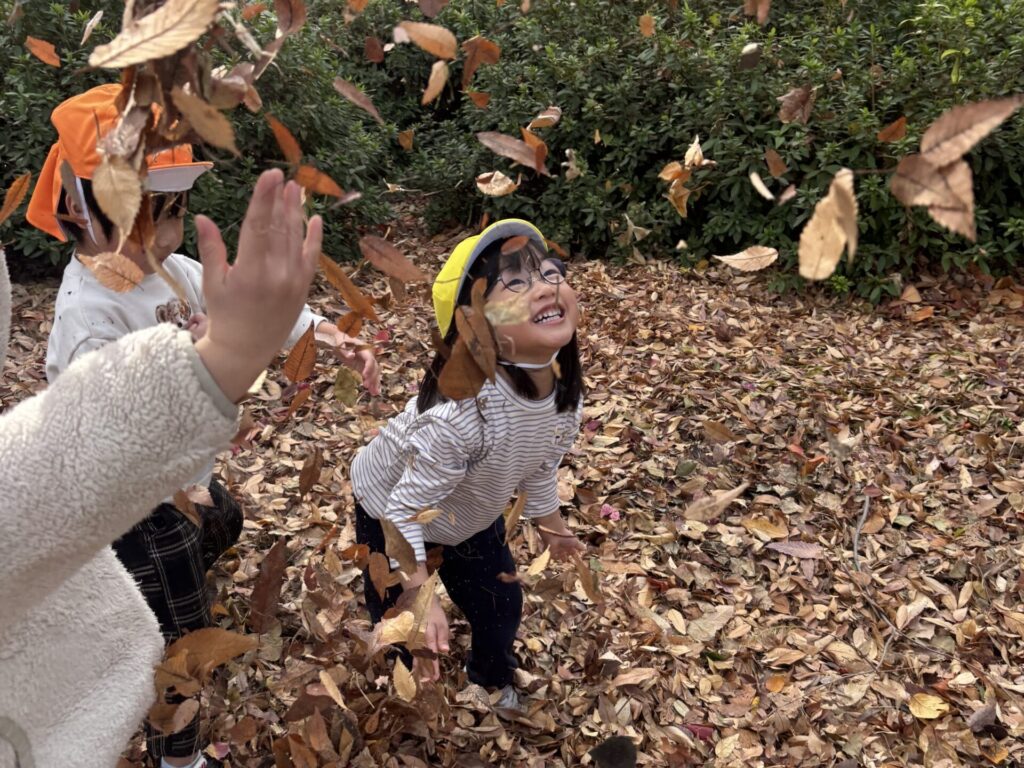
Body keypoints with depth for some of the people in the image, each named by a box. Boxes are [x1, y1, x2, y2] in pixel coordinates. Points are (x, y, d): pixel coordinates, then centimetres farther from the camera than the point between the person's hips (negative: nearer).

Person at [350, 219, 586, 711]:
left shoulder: (566, 397, -22)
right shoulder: (461, 411, -46)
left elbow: (541, 465, 1)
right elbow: (406, 508, -34)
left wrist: (551, 525, 16)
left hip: (473, 515, 6)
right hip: (389, 508, -6)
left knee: (501, 606, 20)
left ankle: (492, 683, 52)